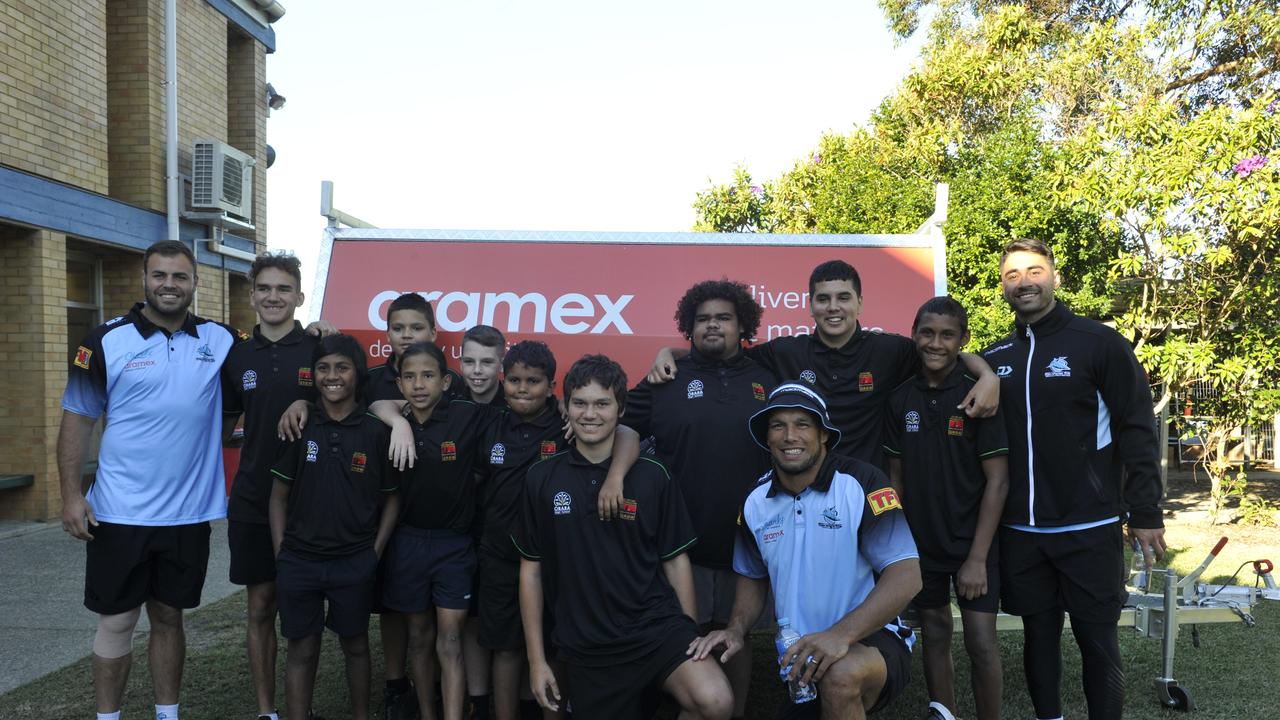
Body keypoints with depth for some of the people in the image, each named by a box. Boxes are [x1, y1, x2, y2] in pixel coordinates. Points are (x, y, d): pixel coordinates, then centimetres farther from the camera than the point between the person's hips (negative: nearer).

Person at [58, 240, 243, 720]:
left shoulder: (219, 340, 3)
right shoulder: (108, 341, -4)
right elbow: (77, 420, -2)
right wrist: (71, 495, -9)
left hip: (188, 514, 3)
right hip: (120, 513, -2)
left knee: (169, 617, 15)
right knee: (116, 621, 6)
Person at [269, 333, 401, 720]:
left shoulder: (376, 431, -4)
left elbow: (391, 498, 3)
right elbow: (279, 496, 3)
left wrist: (375, 553, -3)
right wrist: (280, 554, -2)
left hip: (354, 561, 0)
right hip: (298, 560, 1)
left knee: (355, 645, 14)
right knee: (302, 649, 10)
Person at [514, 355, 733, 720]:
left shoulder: (653, 476, -1)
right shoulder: (542, 478, 2)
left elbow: (676, 561, 6)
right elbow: (531, 570, 7)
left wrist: (691, 642, 7)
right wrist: (536, 659, 6)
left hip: (658, 627, -1)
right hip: (585, 649, 2)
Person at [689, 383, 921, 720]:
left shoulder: (861, 483, -15)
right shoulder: (755, 502, 2)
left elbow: (906, 576, -20)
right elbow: (753, 576, 17)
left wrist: (841, 634, -32)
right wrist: (737, 630, -3)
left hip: (871, 640, -6)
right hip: (801, 661, 6)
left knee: (841, 675, -37)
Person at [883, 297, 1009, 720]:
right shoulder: (901, 399, 0)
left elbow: (997, 480, -11)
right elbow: (896, 476, 7)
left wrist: (977, 557, -14)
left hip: (971, 543, -3)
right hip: (920, 542, 3)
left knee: (982, 644, -1)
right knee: (934, 636, 14)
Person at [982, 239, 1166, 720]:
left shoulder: (1100, 344, -4)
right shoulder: (995, 359, 7)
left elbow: (1137, 432, -6)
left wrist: (1145, 514, -8)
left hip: (1090, 529, -3)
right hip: (1020, 531, 4)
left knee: (1097, 639, 5)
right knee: (1039, 635, 12)